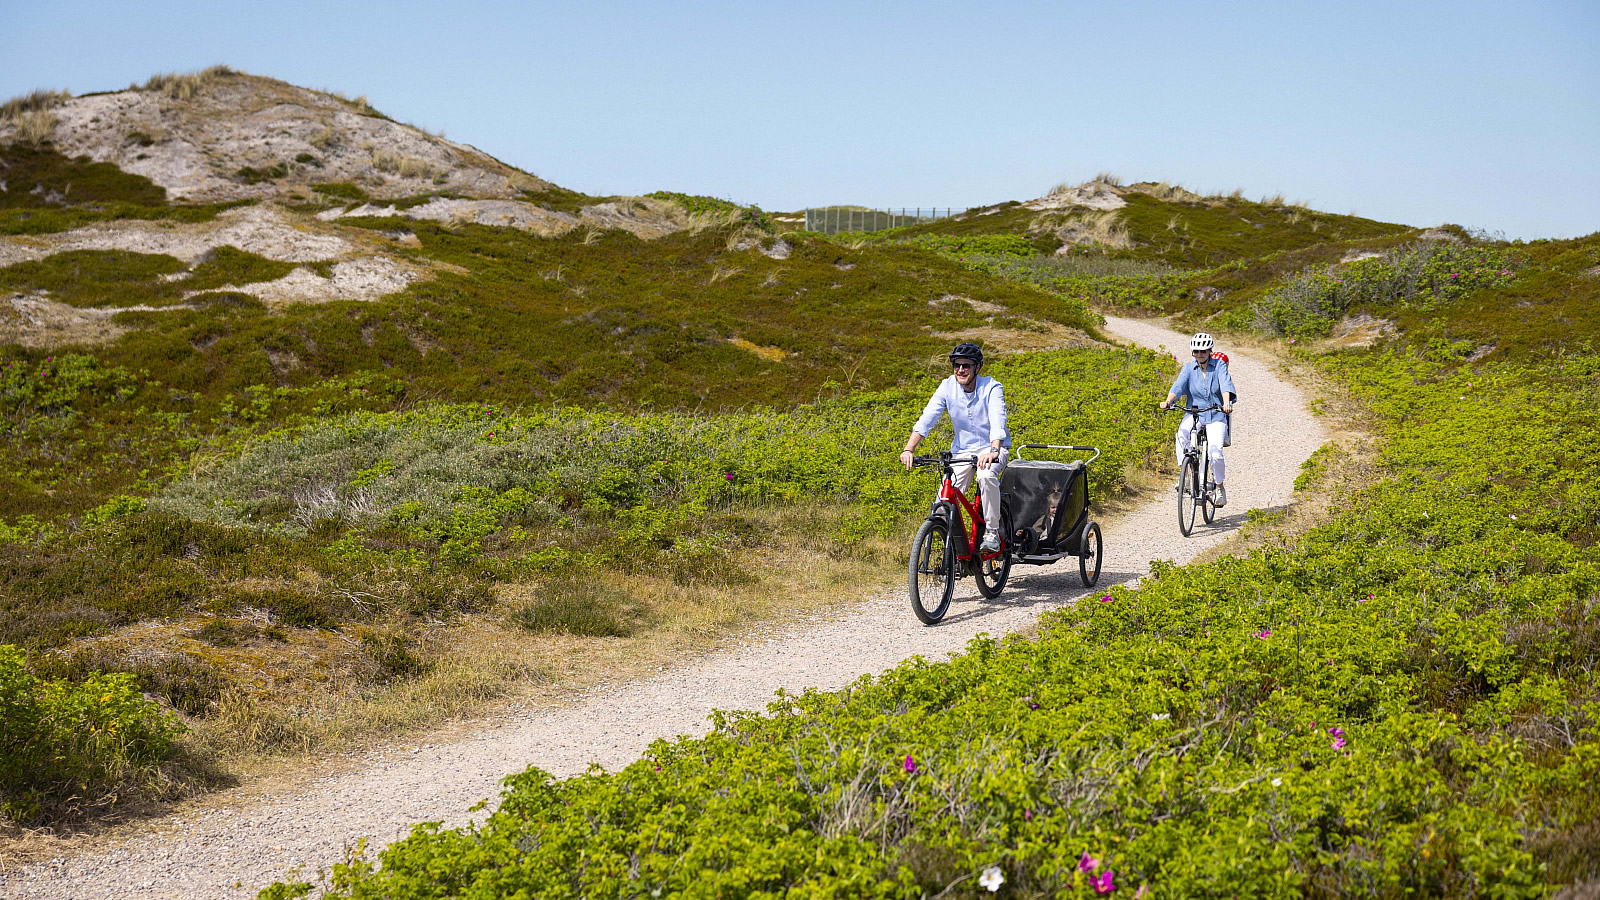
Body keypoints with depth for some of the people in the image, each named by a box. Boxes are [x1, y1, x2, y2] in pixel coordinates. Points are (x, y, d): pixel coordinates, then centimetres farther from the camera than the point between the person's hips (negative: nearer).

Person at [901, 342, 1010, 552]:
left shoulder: (991, 388, -16)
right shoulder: (947, 387, -8)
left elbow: (997, 422, -31)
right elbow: (927, 419, -16)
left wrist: (994, 451, -49)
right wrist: (909, 449, -29)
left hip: (992, 448, -3)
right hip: (962, 450, 3)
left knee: (986, 476, -35)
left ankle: (992, 532, -20)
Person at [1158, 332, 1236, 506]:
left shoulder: (1219, 365, -3)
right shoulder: (1189, 367, 2)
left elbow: (1226, 384, -19)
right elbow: (1178, 385, -13)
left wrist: (1226, 402, -39)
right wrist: (1168, 401, -32)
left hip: (1216, 416, -1)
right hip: (1194, 413, 1)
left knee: (1215, 452, -18)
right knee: (1182, 433, -33)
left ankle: (1219, 487, 7)